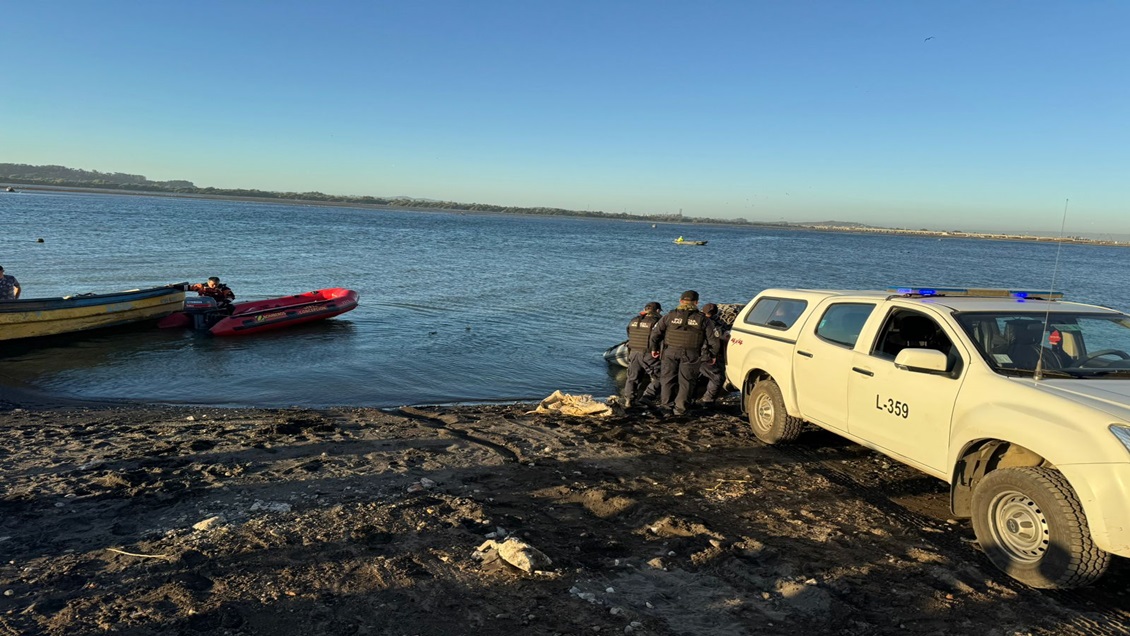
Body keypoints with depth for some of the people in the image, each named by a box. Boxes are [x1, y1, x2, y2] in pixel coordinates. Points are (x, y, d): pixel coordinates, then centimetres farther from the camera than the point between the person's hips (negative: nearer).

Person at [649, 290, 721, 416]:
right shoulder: (701, 318, 3)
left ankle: (665, 404, 13)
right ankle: (679, 407, 5)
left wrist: (654, 348, 16)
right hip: (690, 355, -1)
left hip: (670, 352, 1)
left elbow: (655, 332, 4)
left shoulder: (670, 316, 4)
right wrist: (713, 355, 18)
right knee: (686, 382, 7)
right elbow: (713, 339, 5)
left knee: (667, 379, 12)